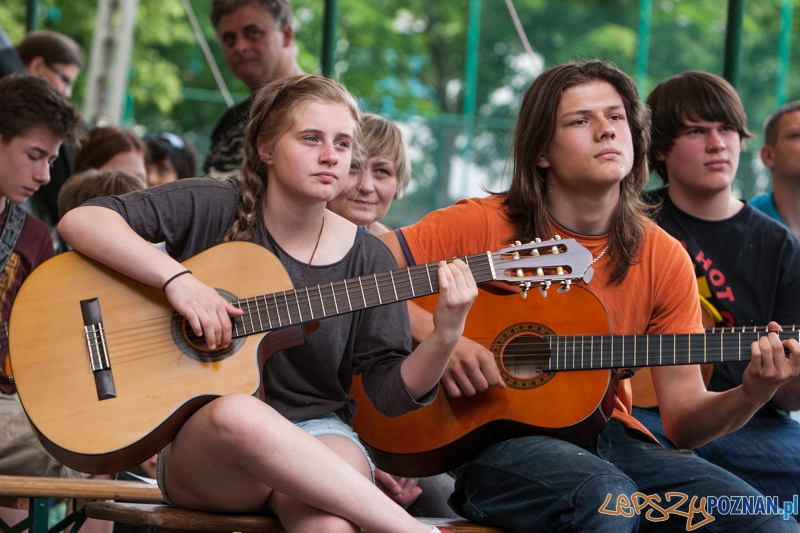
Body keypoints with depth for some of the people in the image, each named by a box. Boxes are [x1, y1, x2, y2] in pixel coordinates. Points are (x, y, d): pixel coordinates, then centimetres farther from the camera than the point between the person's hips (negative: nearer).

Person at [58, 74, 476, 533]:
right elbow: (80, 220, -8)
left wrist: (445, 337, -18)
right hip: (201, 445, 1)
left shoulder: (367, 259, 5)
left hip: (319, 432, -1)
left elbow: (391, 394, 2)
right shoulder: (211, 209, 0)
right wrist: (177, 278, -20)